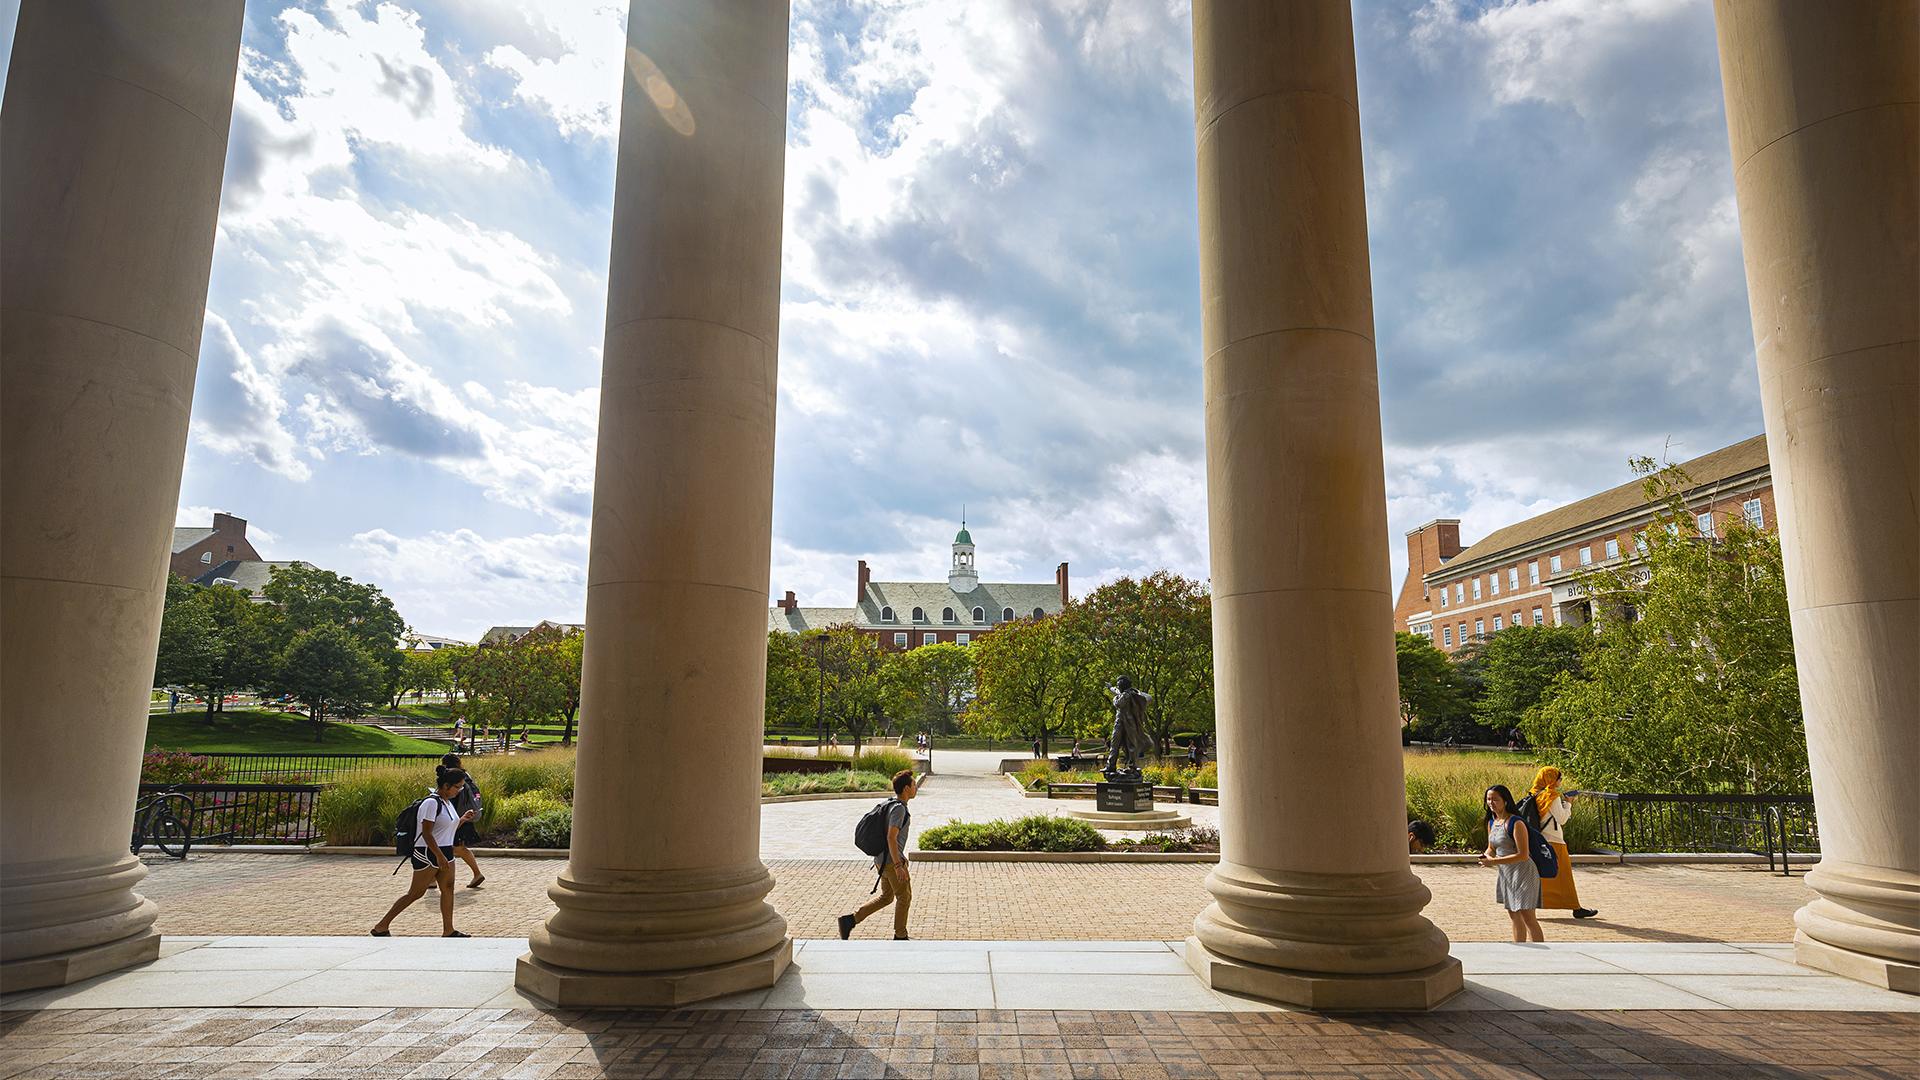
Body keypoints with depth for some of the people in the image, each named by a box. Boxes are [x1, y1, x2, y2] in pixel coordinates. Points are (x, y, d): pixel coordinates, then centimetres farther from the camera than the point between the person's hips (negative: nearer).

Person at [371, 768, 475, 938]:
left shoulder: (448, 802, 11)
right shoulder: (431, 803, -18)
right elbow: (427, 833, -22)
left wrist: (462, 819, 6)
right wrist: (440, 856, -25)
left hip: (445, 852, 9)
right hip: (427, 854, -9)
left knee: (448, 889, 4)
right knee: (415, 893, -1)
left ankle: (448, 930, 8)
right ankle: (381, 927, 12)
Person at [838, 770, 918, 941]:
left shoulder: (892, 804, 10)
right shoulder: (899, 809, -20)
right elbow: (891, 838, -27)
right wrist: (898, 866, -26)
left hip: (882, 859, 9)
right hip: (892, 861, -9)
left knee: (886, 897, 17)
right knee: (904, 897, 8)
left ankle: (850, 920, 11)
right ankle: (900, 937, 20)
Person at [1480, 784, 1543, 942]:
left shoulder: (1516, 823, -20)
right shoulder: (1491, 822, 5)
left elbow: (1523, 855, -22)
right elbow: (1491, 848, 15)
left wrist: (1495, 861, -24)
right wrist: (1486, 856, -8)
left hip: (1522, 872, -8)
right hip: (1504, 874, 8)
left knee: (1527, 917, -7)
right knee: (1514, 917, 17)